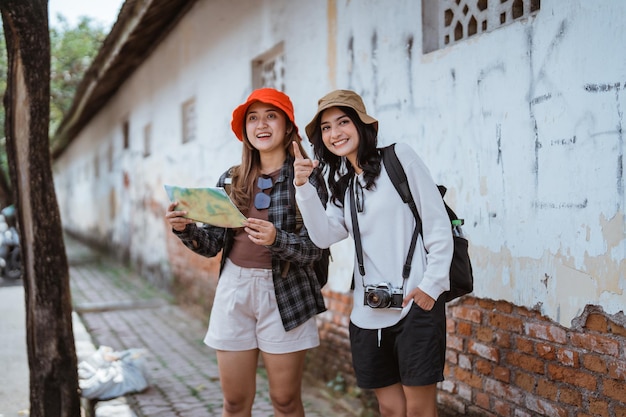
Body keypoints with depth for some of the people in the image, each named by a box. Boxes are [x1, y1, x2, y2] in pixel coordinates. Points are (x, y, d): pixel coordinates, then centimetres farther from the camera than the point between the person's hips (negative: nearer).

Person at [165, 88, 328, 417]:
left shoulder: (307, 179, -4)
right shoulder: (231, 180, 8)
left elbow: (313, 249, -10)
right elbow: (212, 245, 8)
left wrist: (276, 239, -27)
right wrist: (185, 229, -11)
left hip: (284, 295, -3)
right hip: (233, 291, 4)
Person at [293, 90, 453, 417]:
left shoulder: (399, 158, -4)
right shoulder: (341, 184, 15)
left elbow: (439, 226, -6)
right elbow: (324, 236, 1)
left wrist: (432, 285, -12)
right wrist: (304, 187, -10)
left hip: (416, 304, -5)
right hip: (367, 313, 6)